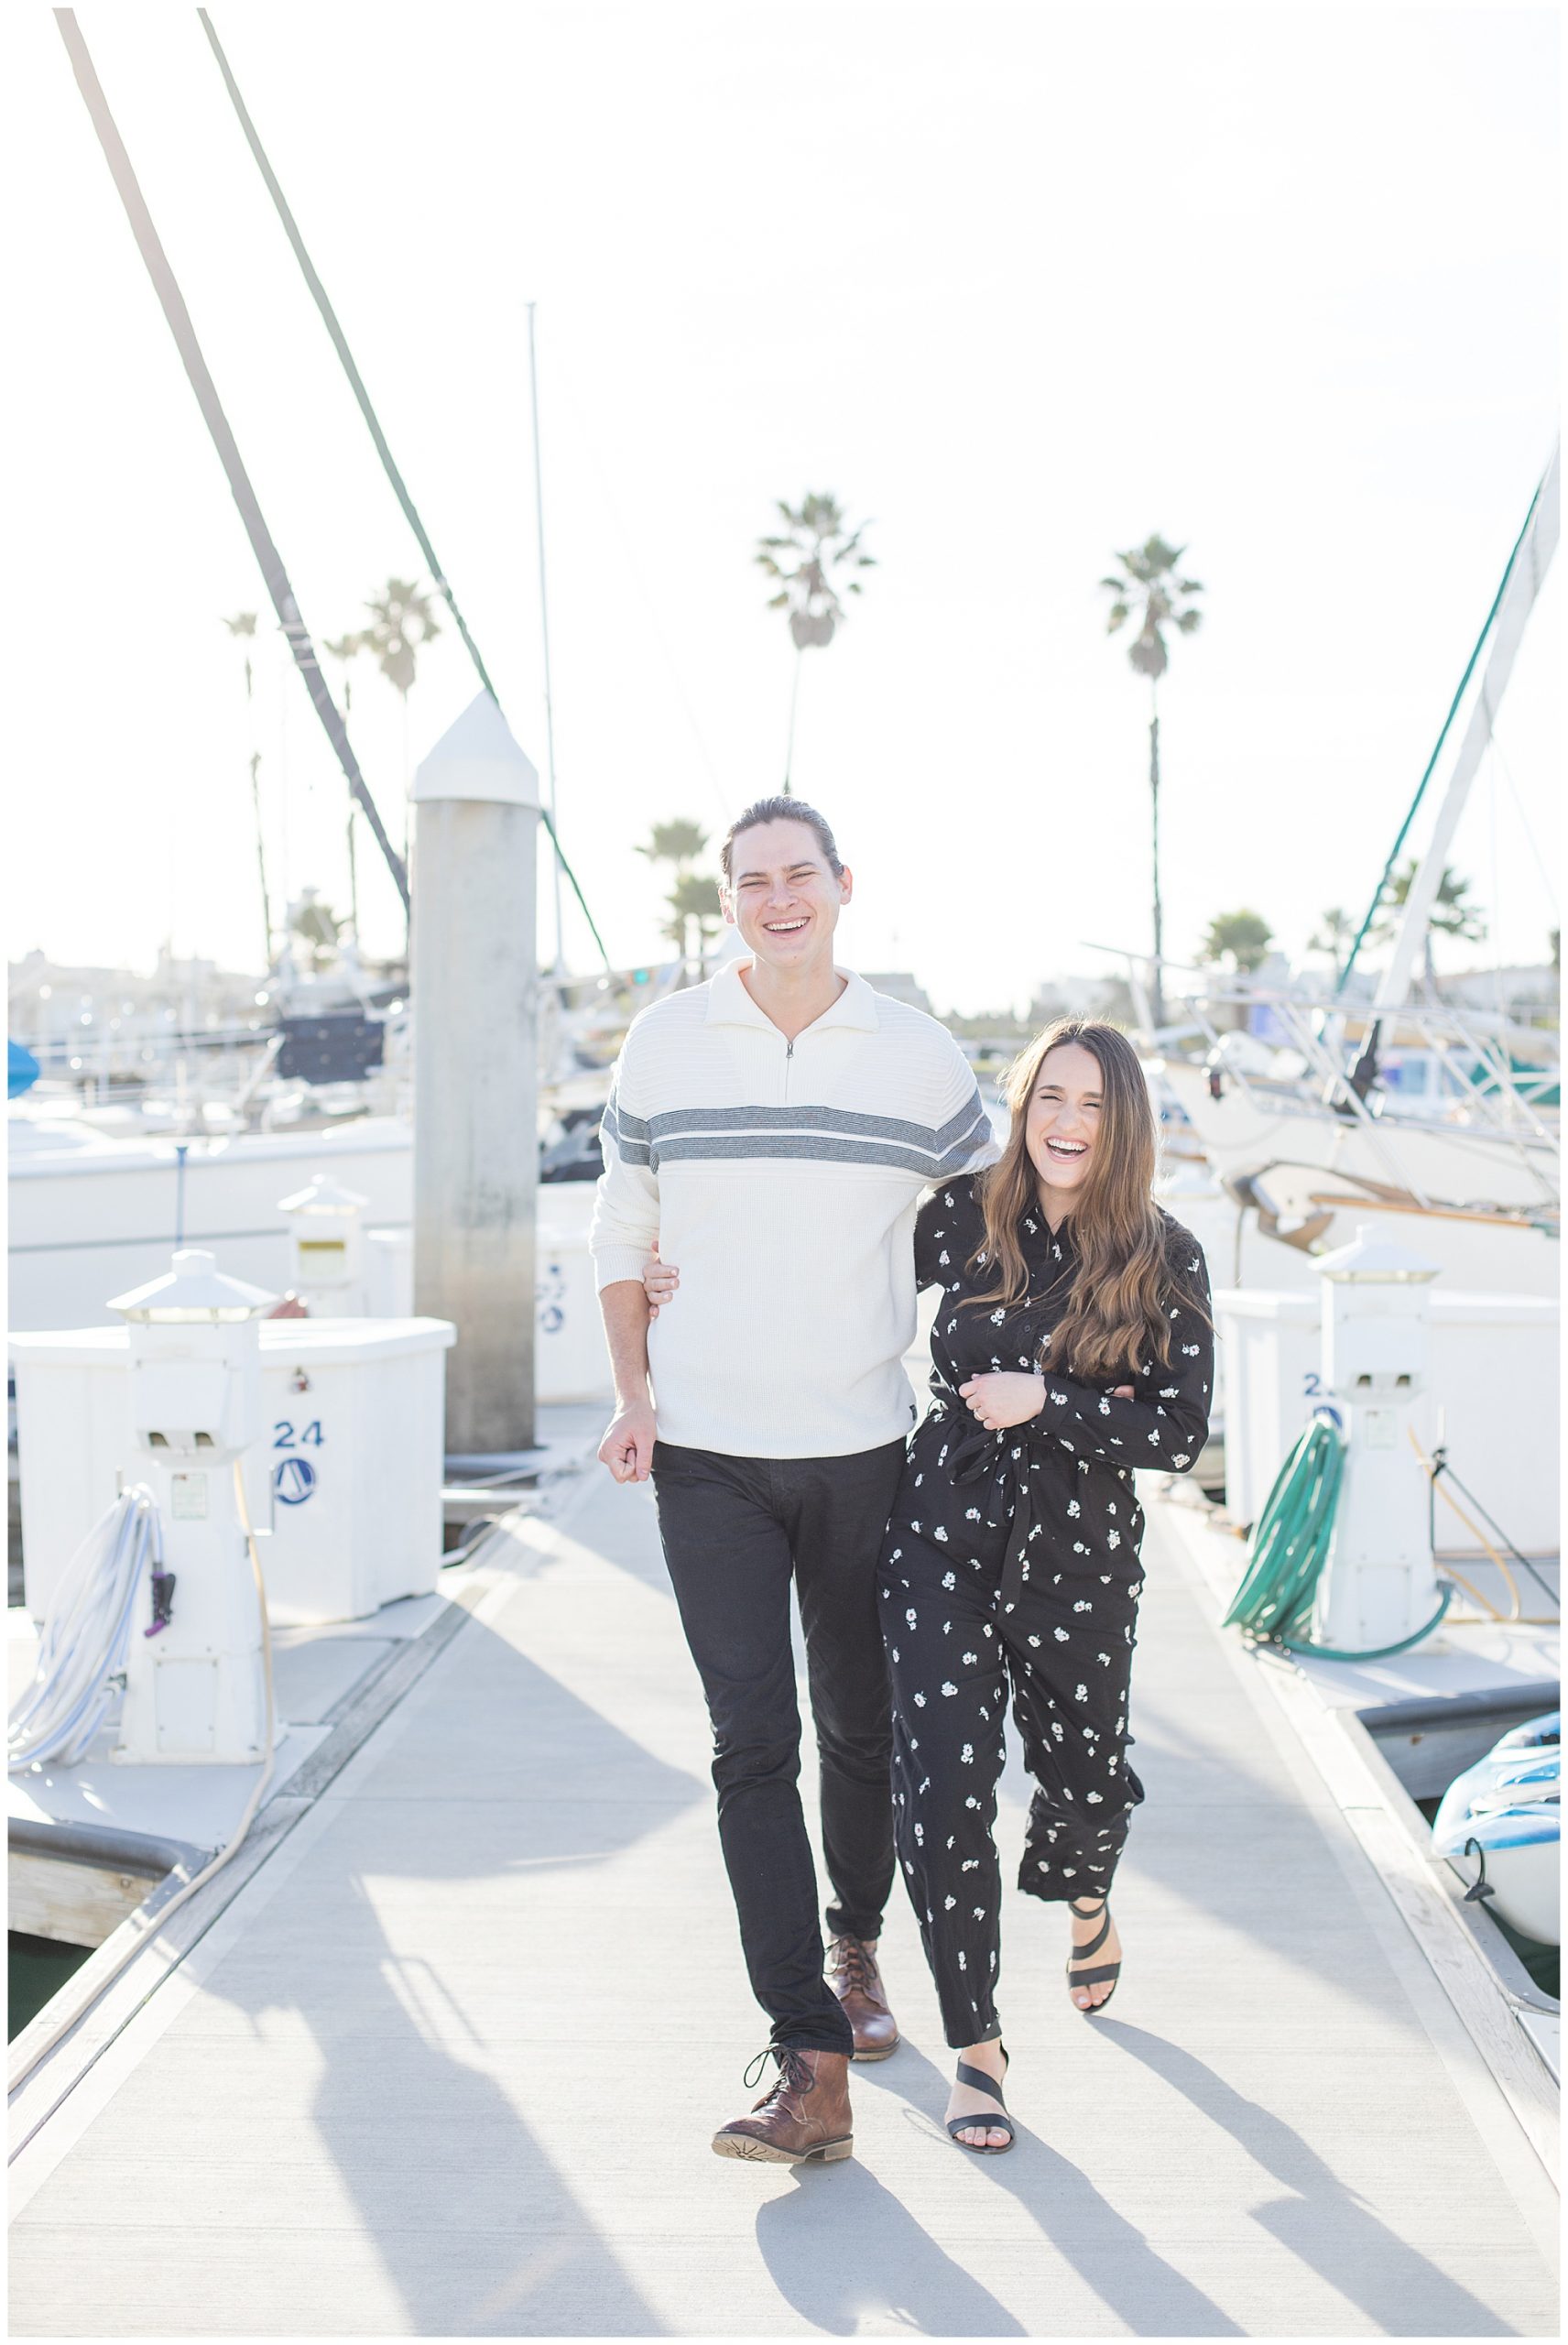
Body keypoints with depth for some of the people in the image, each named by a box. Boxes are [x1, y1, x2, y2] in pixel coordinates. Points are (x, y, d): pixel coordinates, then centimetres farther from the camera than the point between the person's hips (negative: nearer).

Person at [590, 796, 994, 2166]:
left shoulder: (921, 1059, 0)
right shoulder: (664, 1047, 1)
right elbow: (623, 1232, 10)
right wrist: (634, 1396, 0)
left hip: (864, 1449, 1)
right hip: (707, 1459, -1)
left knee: (861, 1730, 13)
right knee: (752, 1743, -7)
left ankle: (857, 1947, 39)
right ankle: (813, 2066, -5)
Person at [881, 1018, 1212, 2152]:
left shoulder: (1167, 1261, -4)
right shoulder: (962, 1220, -3)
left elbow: (1181, 1431, -6)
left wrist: (1047, 1402, -16)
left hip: (1082, 1557, 1)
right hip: (947, 1538, 0)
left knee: (1082, 1776, 16)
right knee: (944, 1792, -8)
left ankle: (1084, 1897, 54)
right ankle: (978, 2047, 10)